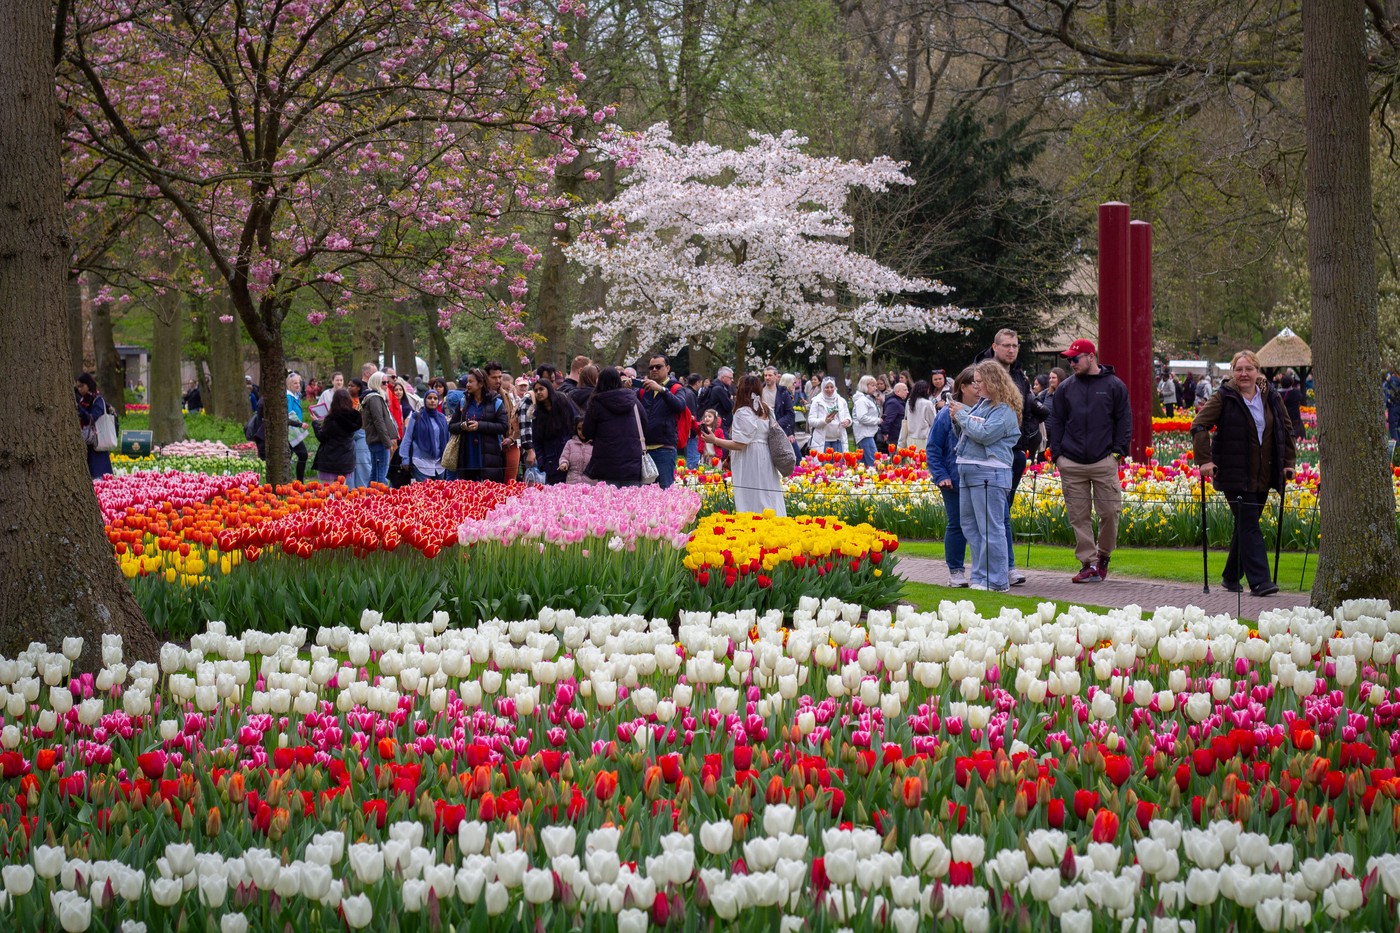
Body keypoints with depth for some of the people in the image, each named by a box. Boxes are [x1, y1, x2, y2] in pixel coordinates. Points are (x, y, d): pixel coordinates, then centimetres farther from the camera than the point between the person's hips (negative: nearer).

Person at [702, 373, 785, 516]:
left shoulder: (743, 413, -11)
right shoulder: (767, 411, 12)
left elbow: (739, 444, -15)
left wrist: (714, 440, -7)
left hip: (749, 465, -8)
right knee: (768, 501, 8)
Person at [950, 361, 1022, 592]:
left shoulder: (1004, 410, -10)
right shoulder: (980, 404, 18)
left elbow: (984, 434, -21)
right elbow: (963, 436, 25)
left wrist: (961, 415, -11)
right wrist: (956, 420, 5)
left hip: (989, 474, -10)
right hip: (967, 472, 10)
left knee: (990, 528, -8)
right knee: (970, 526, 13)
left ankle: (996, 581, -5)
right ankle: (980, 575, 19)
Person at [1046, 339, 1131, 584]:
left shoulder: (1114, 386, 5)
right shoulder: (1065, 388, 11)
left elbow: (1124, 421, 6)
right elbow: (1056, 422, 14)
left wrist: (1118, 451, -2)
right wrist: (1057, 453, 5)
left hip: (1104, 462, -2)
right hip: (1071, 464, 2)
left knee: (1109, 512, -3)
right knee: (1079, 516, -1)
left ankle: (1103, 555, 18)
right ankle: (1089, 564, 2)